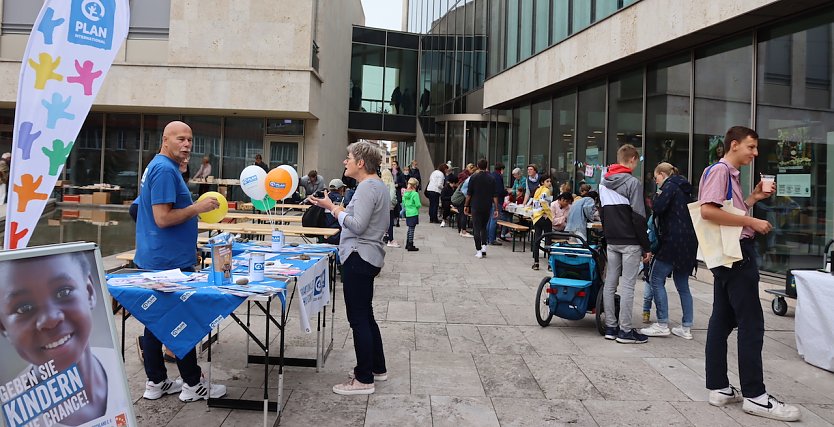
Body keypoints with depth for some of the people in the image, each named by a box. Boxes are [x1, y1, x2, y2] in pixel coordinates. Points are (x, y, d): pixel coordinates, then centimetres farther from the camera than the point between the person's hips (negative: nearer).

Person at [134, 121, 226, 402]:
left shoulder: (159, 167, 15)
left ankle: (156, 382, 21)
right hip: (170, 262, -10)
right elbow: (163, 218, -24)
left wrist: (189, 248, 22)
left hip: (155, 260, 10)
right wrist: (198, 207, -16)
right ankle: (193, 384, 10)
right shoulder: (165, 170, -17)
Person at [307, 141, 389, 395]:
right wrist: (337, 208, 12)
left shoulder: (367, 187, -16)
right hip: (368, 257, 11)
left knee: (359, 318, -3)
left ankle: (364, 379, 6)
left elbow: (358, 225, -22)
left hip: (359, 258, -11)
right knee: (365, 315, 19)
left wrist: (333, 209, -10)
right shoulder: (378, 185, 16)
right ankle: (377, 368, 31)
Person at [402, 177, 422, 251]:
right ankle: (410, 246, 3)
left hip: (407, 213, 7)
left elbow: (403, 203, 12)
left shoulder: (405, 193, 4)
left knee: (410, 229, 18)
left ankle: (408, 244, 25)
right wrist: (420, 206, 5)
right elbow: (418, 204, -16)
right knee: (411, 229, -1)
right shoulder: (415, 194, -16)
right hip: (414, 213, -7)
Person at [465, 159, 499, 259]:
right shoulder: (491, 179, 2)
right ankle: (484, 246, 3)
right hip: (487, 207, 2)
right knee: (484, 227, 18)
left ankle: (478, 250, -3)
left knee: (476, 228, 1)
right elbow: (494, 195, 0)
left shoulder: (474, 177, -3)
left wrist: (466, 205, 6)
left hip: (475, 206, -2)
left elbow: (469, 194, -3)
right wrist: (496, 208, 4)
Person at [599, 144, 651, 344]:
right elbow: (638, 217, -14)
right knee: (627, 286, -4)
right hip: (630, 242, -7)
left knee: (610, 283, 9)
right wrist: (646, 247, -9)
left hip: (611, 241, 7)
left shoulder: (603, 183, 12)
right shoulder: (632, 182, -11)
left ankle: (610, 327, 14)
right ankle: (625, 331, 0)